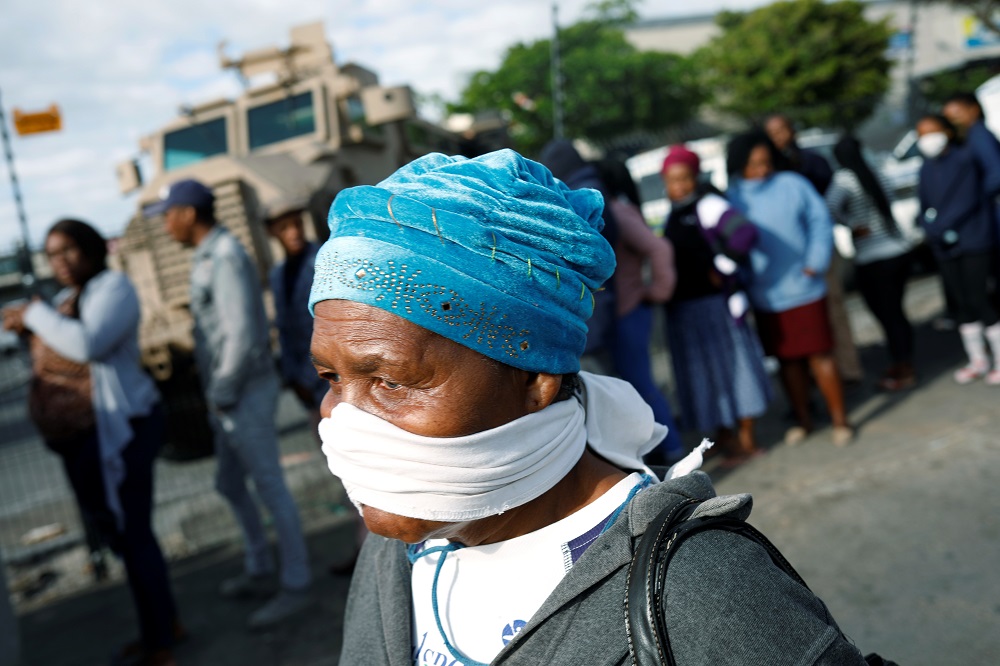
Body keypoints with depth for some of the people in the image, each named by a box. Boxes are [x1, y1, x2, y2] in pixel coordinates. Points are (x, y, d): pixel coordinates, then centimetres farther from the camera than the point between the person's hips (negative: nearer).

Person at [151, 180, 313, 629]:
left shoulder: (227, 259, -19)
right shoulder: (208, 259, 13)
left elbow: (243, 336, -25)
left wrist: (221, 395, -16)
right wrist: (217, 393, 16)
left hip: (245, 394, -10)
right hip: (229, 396, 10)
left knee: (270, 489, 0)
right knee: (230, 485, 20)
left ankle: (295, 587, 12)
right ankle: (259, 572, 35)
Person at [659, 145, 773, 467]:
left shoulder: (707, 205, -10)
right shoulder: (672, 214, 13)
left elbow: (745, 233, -24)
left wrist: (720, 269, -16)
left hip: (714, 302, -8)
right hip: (681, 307, 8)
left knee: (730, 365, 1)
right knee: (700, 374, 13)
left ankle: (746, 440, 11)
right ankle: (723, 435, 28)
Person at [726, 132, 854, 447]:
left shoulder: (791, 184, -3)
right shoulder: (732, 197, 1)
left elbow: (820, 219, -1)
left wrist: (816, 261, -9)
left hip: (804, 289, -2)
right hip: (765, 297, 2)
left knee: (820, 354, 1)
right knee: (787, 360, 12)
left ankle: (839, 419, 16)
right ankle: (803, 419, 29)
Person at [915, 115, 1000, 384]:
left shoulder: (966, 158, -7)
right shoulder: (926, 168, 10)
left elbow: (968, 200, -13)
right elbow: (924, 205, 11)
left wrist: (938, 227, -15)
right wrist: (930, 229, -7)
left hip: (974, 240, -5)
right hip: (946, 246, 6)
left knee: (977, 299, -8)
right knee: (962, 302, 9)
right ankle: (977, 360, 21)